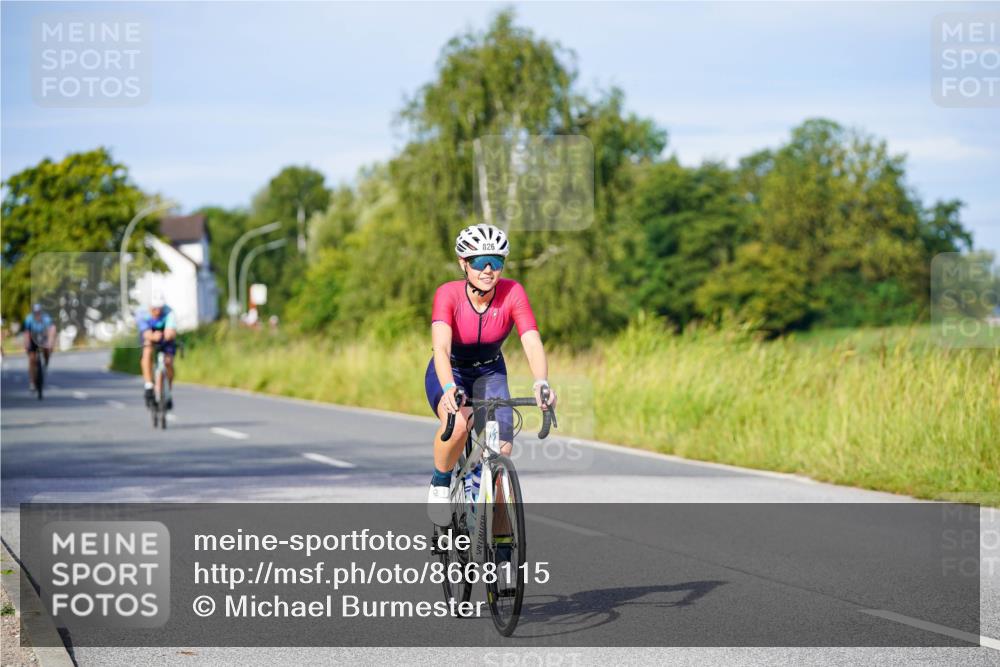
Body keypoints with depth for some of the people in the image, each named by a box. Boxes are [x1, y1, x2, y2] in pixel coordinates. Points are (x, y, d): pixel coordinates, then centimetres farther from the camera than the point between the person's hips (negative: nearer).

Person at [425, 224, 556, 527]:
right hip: (449, 373, -2)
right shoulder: (448, 294, -28)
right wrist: (449, 388, -61)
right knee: (459, 422, -35)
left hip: (490, 373, 3)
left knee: (501, 449, -15)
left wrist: (541, 382, -53)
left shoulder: (512, 292, -23)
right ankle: (440, 484, -7)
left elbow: (532, 342, -34)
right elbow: (441, 347, -42)